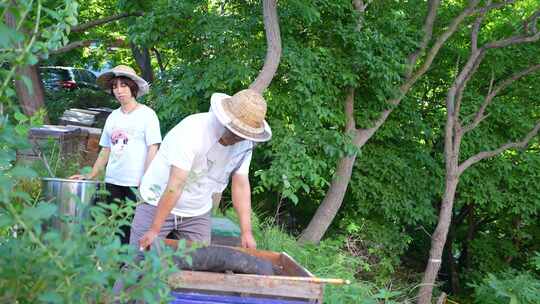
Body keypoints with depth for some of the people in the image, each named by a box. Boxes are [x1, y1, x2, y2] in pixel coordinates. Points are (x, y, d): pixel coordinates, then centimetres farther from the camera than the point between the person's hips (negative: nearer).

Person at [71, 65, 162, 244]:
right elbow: (105, 151, 19)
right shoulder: (113, 117, 15)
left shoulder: (147, 114, -1)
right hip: (112, 182, 5)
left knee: (133, 230, -9)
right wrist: (90, 176, 10)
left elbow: (153, 149, -6)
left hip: (136, 182, -5)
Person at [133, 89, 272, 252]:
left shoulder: (245, 144, -9)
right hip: (157, 205, -5)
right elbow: (175, 186, -30)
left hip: (197, 213, 5)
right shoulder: (193, 131, -27)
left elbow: (241, 185, -4)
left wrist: (246, 232, -11)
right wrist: (154, 230, -29)